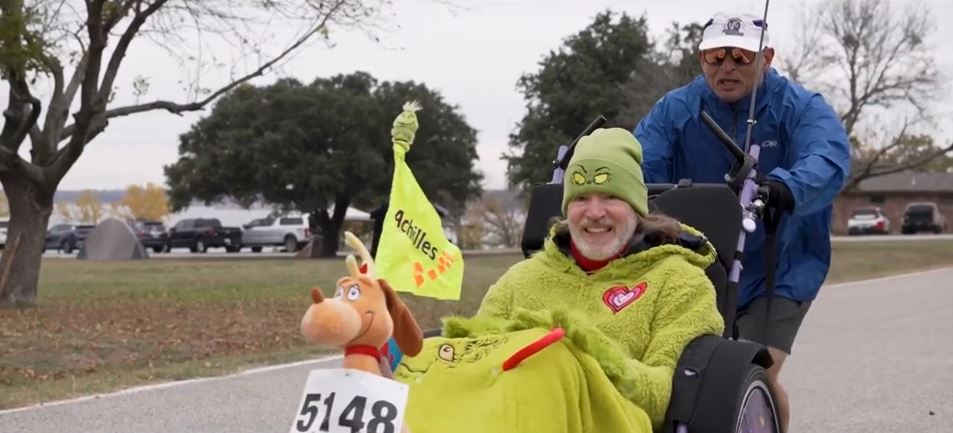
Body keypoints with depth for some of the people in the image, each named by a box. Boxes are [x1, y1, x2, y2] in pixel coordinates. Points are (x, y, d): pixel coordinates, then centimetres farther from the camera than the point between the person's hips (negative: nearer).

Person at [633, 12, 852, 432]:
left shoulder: (801, 108, -8)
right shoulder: (675, 109, -1)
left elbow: (828, 159, -28)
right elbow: (639, 162, -15)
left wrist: (784, 188, -51)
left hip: (779, 271, -3)